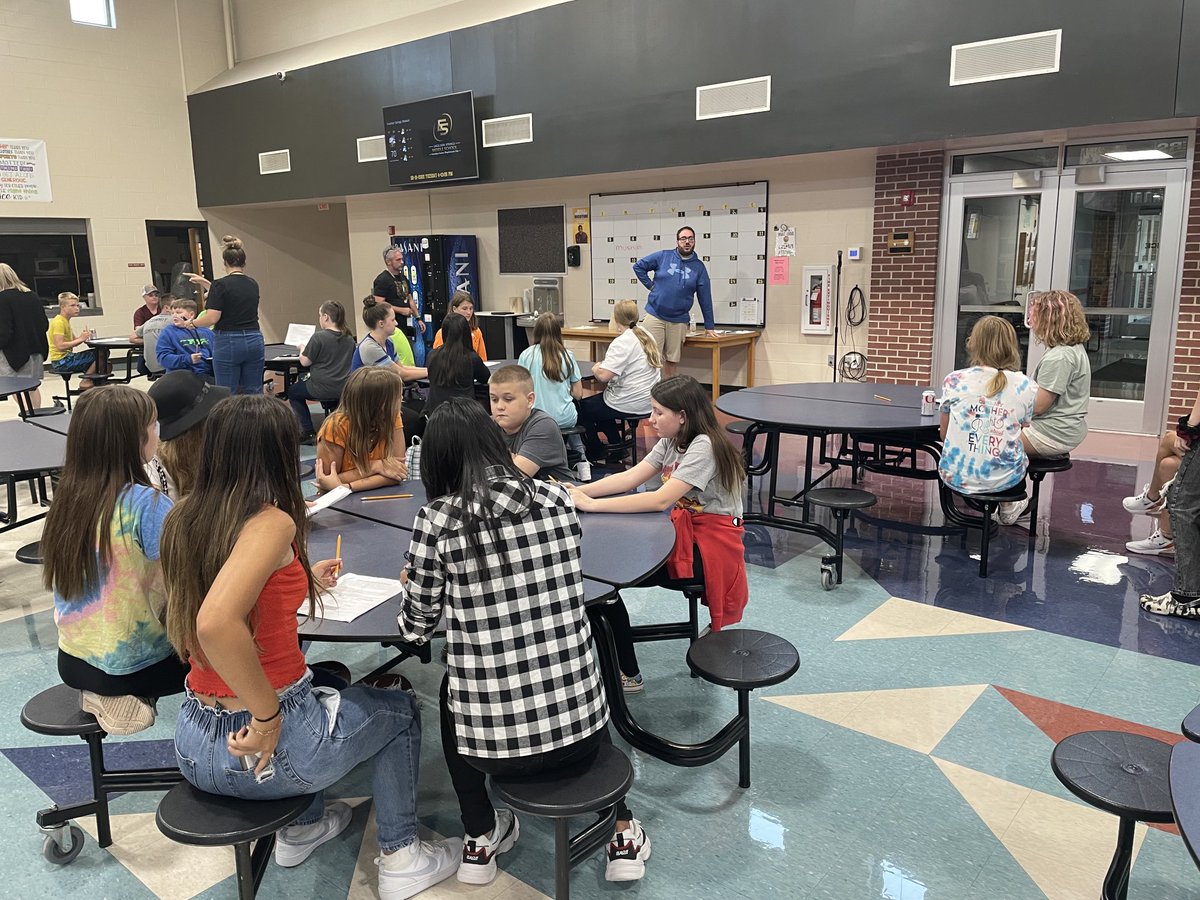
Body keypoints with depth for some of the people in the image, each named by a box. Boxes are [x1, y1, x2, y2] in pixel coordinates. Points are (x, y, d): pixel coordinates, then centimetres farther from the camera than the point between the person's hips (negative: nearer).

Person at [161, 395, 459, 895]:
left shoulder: (185, 518, 1)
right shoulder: (272, 522, -21)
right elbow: (215, 623, -37)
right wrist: (268, 716, -25)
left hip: (194, 746, 8)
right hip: (267, 746, -7)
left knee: (323, 689, 36)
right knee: (398, 710, 20)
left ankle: (301, 828, 43)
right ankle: (400, 858, 28)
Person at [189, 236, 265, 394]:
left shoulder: (221, 285, -10)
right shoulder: (253, 284, 10)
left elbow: (212, 318, -15)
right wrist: (205, 283, 30)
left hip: (228, 344, -5)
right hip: (254, 341, 5)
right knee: (254, 393, 7)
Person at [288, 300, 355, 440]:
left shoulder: (319, 337, -15)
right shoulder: (349, 338, 5)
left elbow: (305, 362, -9)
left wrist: (302, 349, 12)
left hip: (323, 390, -6)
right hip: (344, 389, 6)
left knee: (293, 392, 20)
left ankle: (308, 430, 10)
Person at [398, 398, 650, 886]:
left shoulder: (437, 519, -11)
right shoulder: (557, 497, -2)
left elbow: (416, 627, 0)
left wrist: (421, 581, 20)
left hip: (492, 739, -2)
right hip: (579, 725, 2)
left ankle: (480, 840, 34)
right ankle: (623, 833, 33)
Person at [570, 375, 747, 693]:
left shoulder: (704, 446, -21)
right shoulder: (671, 442, 7)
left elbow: (660, 500, -29)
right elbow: (630, 477, 1)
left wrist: (592, 504, -28)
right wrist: (580, 491, -13)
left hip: (709, 544, -8)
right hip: (684, 531, 8)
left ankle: (628, 675, 1)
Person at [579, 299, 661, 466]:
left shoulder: (622, 342, -20)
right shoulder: (645, 335, 6)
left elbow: (604, 376, -29)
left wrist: (595, 369, -3)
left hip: (630, 404, -9)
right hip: (649, 400, 9)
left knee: (582, 408, 11)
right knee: (600, 400, 29)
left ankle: (595, 455, 23)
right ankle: (616, 450, 29)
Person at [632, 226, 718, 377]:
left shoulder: (699, 267, 4)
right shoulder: (663, 256, 1)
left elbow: (705, 298, 6)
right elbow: (638, 266, 8)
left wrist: (709, 326, 7)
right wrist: (650, 285, 1)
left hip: (679, 321, 1)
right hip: (655, 316, -1)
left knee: (672, 361, 7)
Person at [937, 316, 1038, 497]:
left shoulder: (954, 381, -7)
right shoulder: (1026, 387, -5)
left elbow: (944, 435, 3)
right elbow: (1020, 434, 6)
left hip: (956, 478, 0)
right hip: (1003, 480, 0)